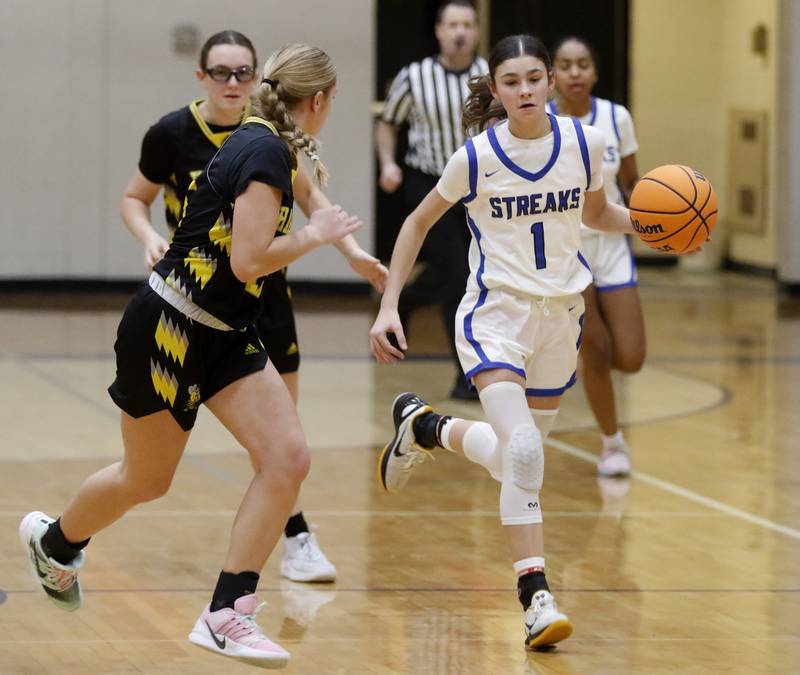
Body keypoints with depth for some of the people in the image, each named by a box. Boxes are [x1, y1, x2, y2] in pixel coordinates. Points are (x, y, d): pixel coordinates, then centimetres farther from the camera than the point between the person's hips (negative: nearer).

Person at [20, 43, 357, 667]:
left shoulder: (259, 142, 8)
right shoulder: (267, 154, -20)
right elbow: (248, 261, -26)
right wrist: (314, 235, -12)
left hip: (224, 335, 8)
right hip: (167, 331, -8)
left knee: (287, 458, -10)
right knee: (146, 479, 11)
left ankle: (227, 616, -8)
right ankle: (56, 539, 42)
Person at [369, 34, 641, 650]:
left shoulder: (584, 143, -4)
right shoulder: (477, 156, -12)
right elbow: (419, 222, 2)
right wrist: (389, 306, -3)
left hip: (561, 313, 4)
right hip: (496, 312, -4)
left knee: (517, 451, 16)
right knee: (523, 451, -23)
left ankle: (427, 427, 46)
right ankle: (537, 599, -19)